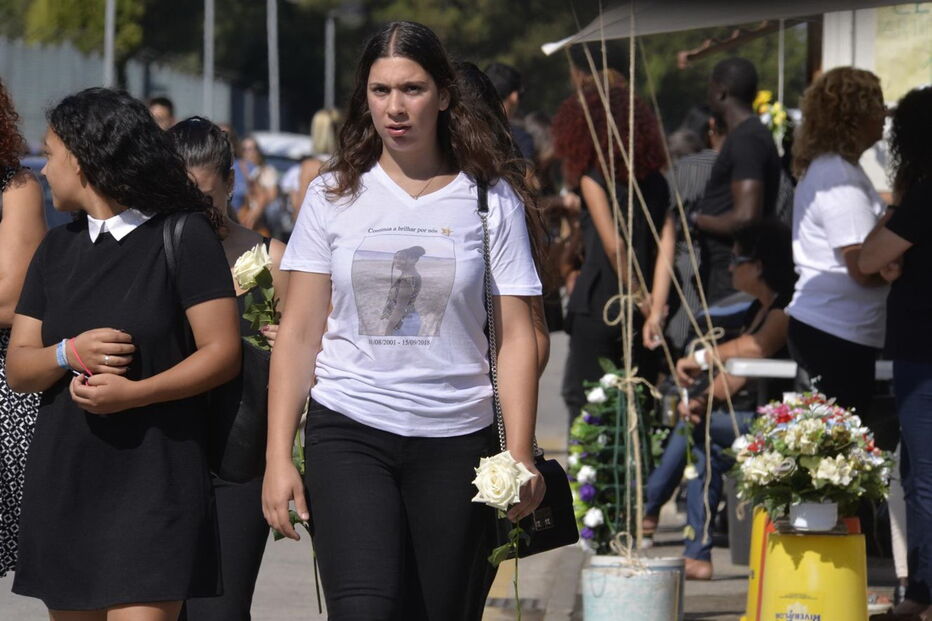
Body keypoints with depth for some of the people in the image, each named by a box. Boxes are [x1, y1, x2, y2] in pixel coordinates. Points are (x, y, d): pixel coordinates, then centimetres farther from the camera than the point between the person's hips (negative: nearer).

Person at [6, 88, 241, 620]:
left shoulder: (183, 237, -2)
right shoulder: (57, 248, 16)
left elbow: (223, 353, -8)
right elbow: (17, 368, 11)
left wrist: (135, 392, -20)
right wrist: (71, 353, -11)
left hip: (154, 481, -6)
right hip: (62, 484, 6)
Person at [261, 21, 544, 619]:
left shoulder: (491, 201, 5)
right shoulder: (334, 198, 7)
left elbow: (517, 338, 3)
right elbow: (299, 334, 7)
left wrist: (519, 456, -6)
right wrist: (278, 456, 1)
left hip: (455, 441, 0)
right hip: (349, 435, 0)